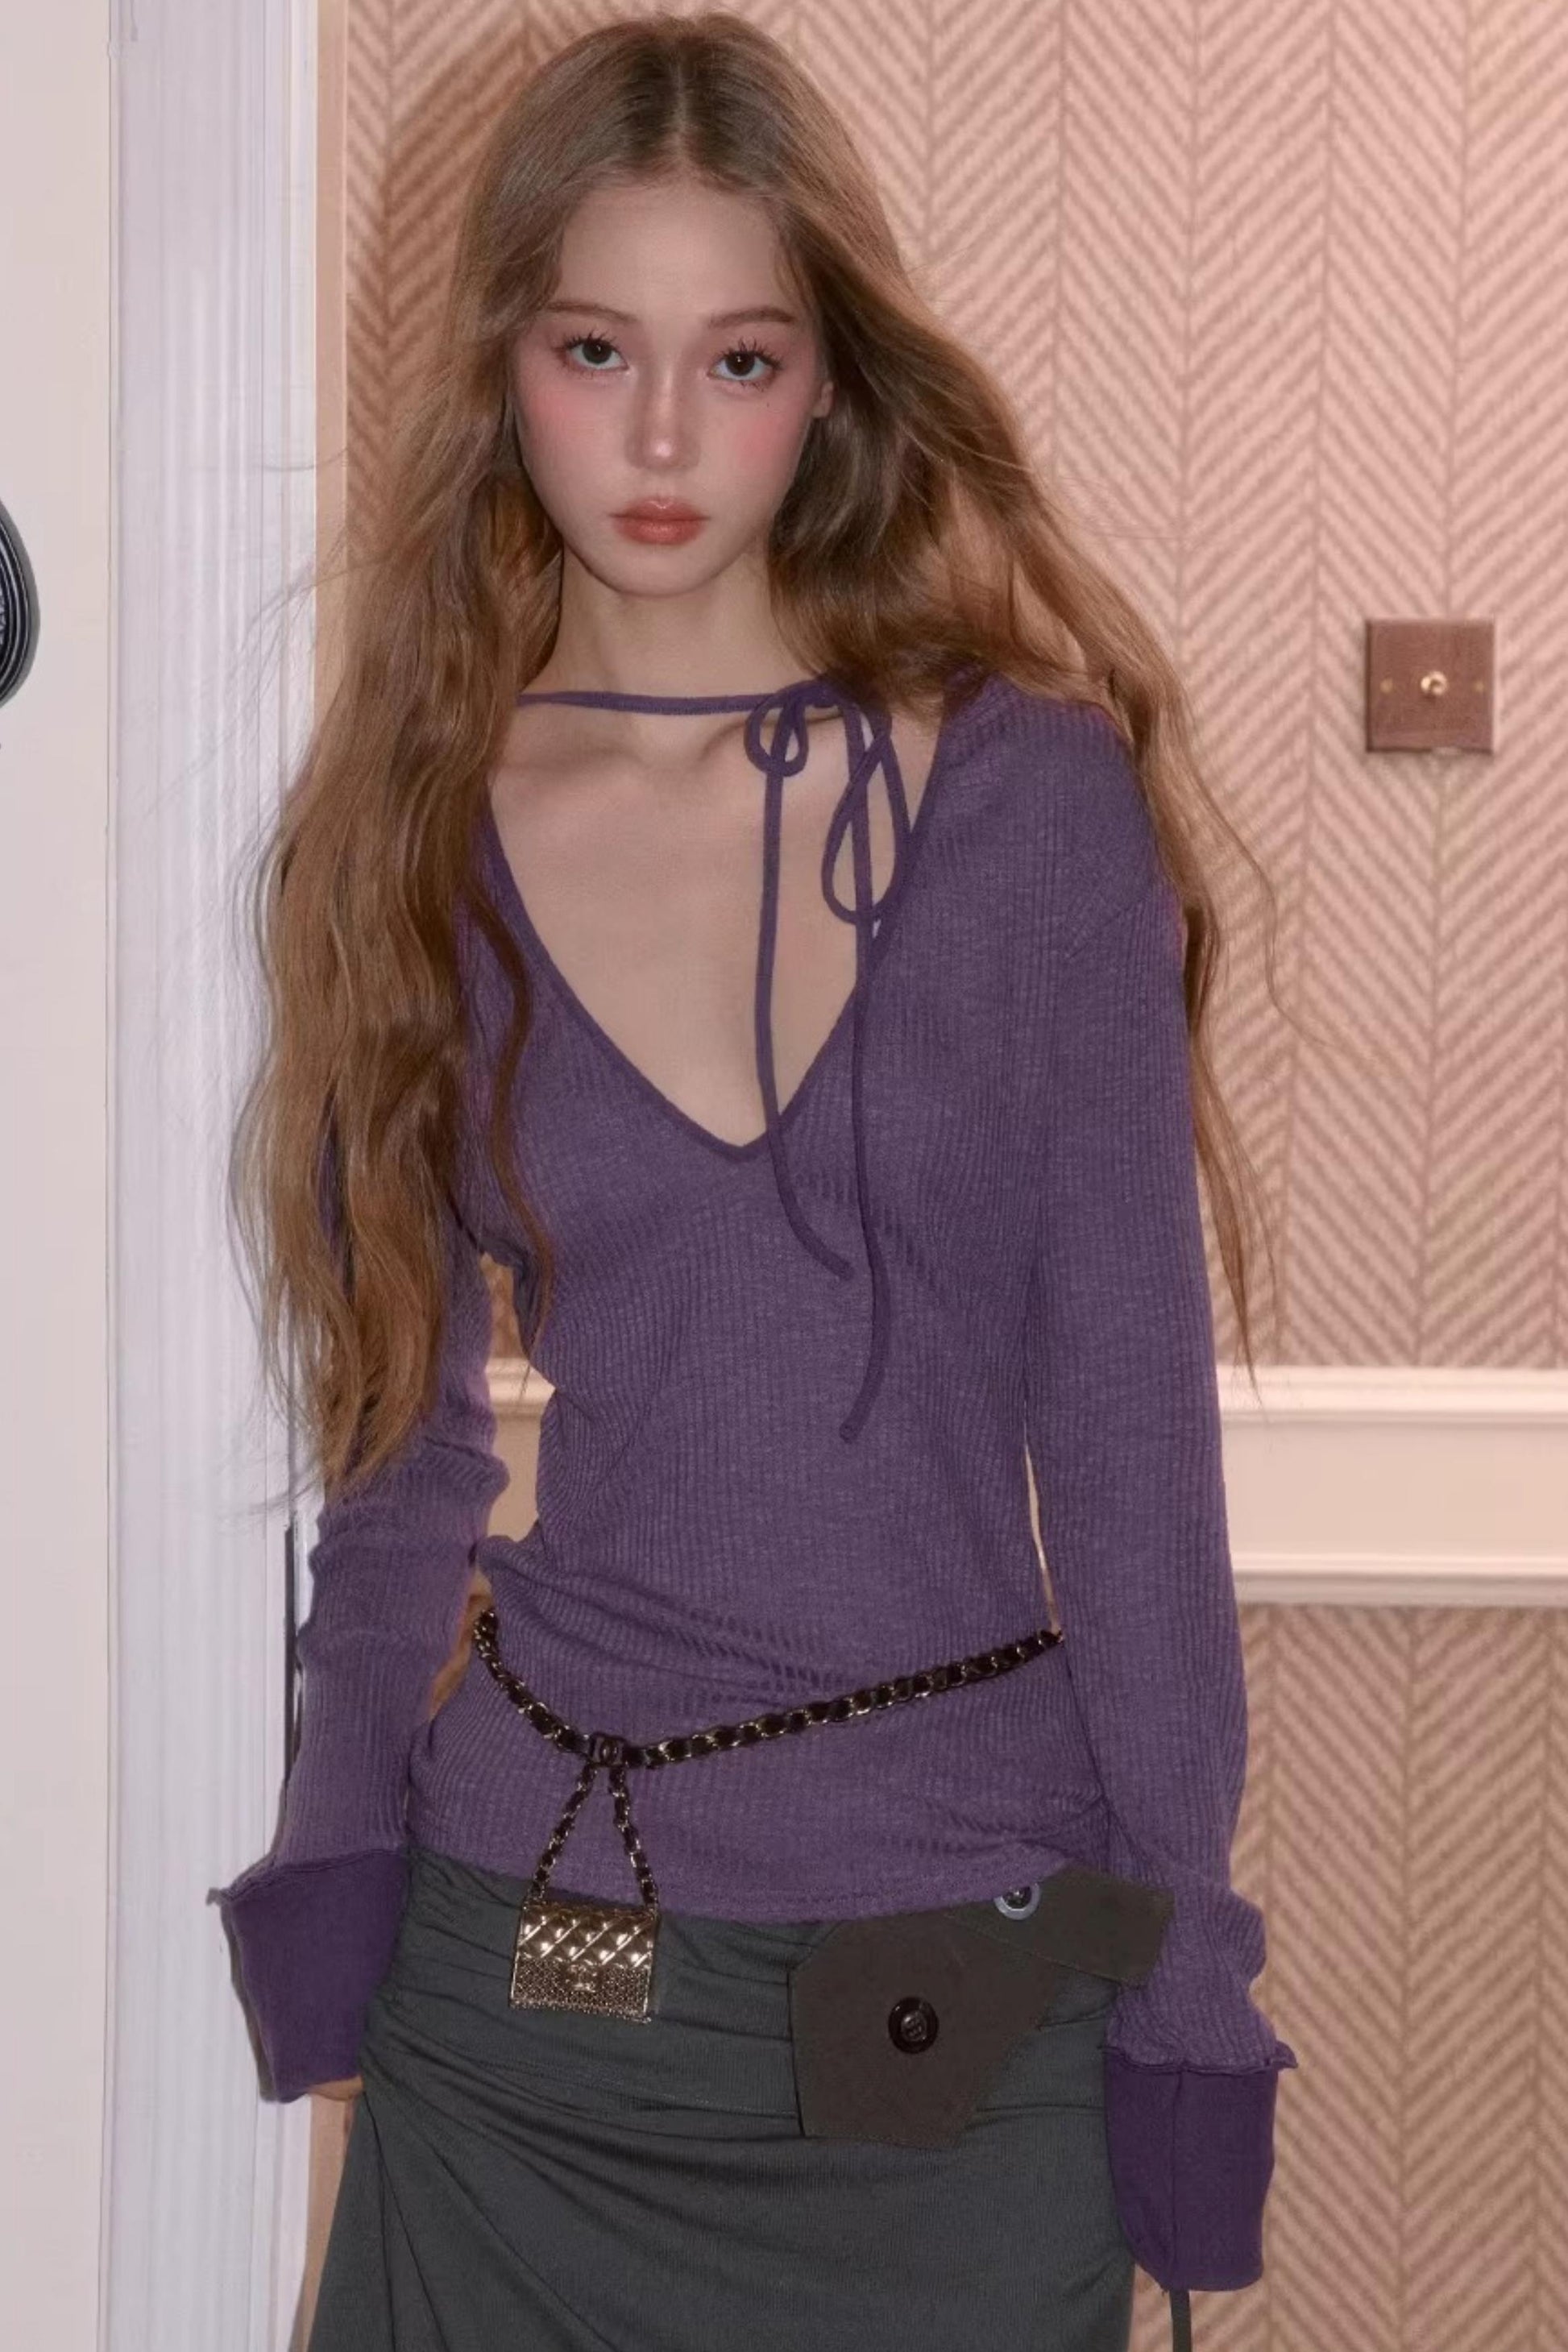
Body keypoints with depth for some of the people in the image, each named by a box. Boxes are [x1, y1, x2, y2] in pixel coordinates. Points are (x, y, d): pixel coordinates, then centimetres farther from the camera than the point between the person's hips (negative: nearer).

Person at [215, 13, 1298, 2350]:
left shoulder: (1033, 795, -6)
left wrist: (1179, 1965, -5)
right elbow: (399, 1449, 8)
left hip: (963, 1965, -2)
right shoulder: (415, 835, 1)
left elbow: (1128, 1418, -4)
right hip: (528, 1954, 2)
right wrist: (336, 1881, 0)